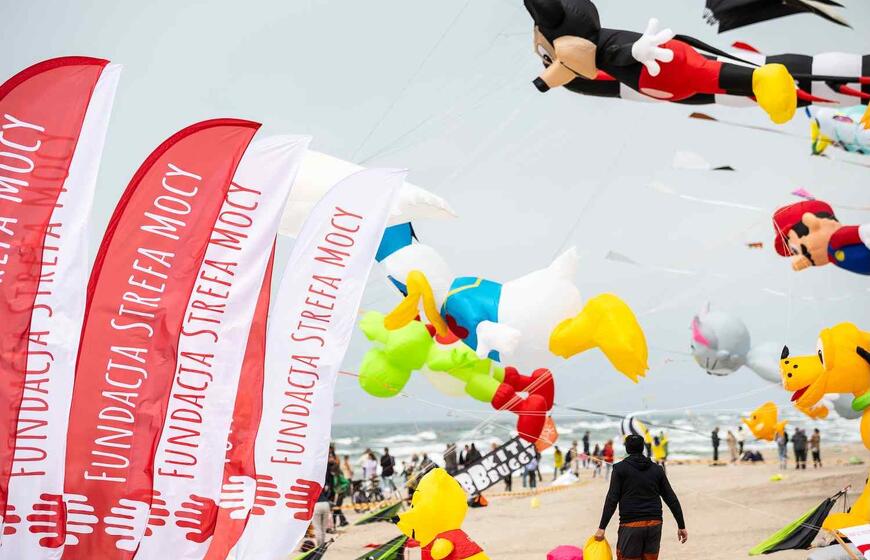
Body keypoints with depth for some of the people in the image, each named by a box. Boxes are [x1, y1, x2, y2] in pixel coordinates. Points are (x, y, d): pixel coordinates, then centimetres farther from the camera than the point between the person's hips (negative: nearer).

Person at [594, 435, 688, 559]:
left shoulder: (620, 468, -1)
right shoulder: (657, 469, 10)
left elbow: (612, 500, -8)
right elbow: (671, 499, 8)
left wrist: (602, 528, -7)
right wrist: (681, 526, 13)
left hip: (631, 526, -4)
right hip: (654, 525, 4)